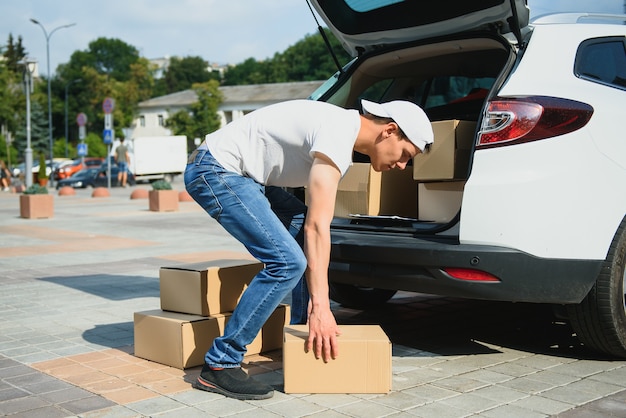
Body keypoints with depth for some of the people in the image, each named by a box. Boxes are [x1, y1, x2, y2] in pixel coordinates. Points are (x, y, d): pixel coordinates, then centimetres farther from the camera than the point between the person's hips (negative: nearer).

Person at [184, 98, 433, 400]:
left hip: (240, 174, 11)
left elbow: (310, 227, 15)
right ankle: (219, 366, -11)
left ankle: (303, 331, 21)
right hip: (213, 171, -11)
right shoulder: (337, 135, -20)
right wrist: (321, 307, -26)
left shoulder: (344, 136, 11)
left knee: (307, 238, 12)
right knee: (287, 262, -19)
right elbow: (316, 226, -26)